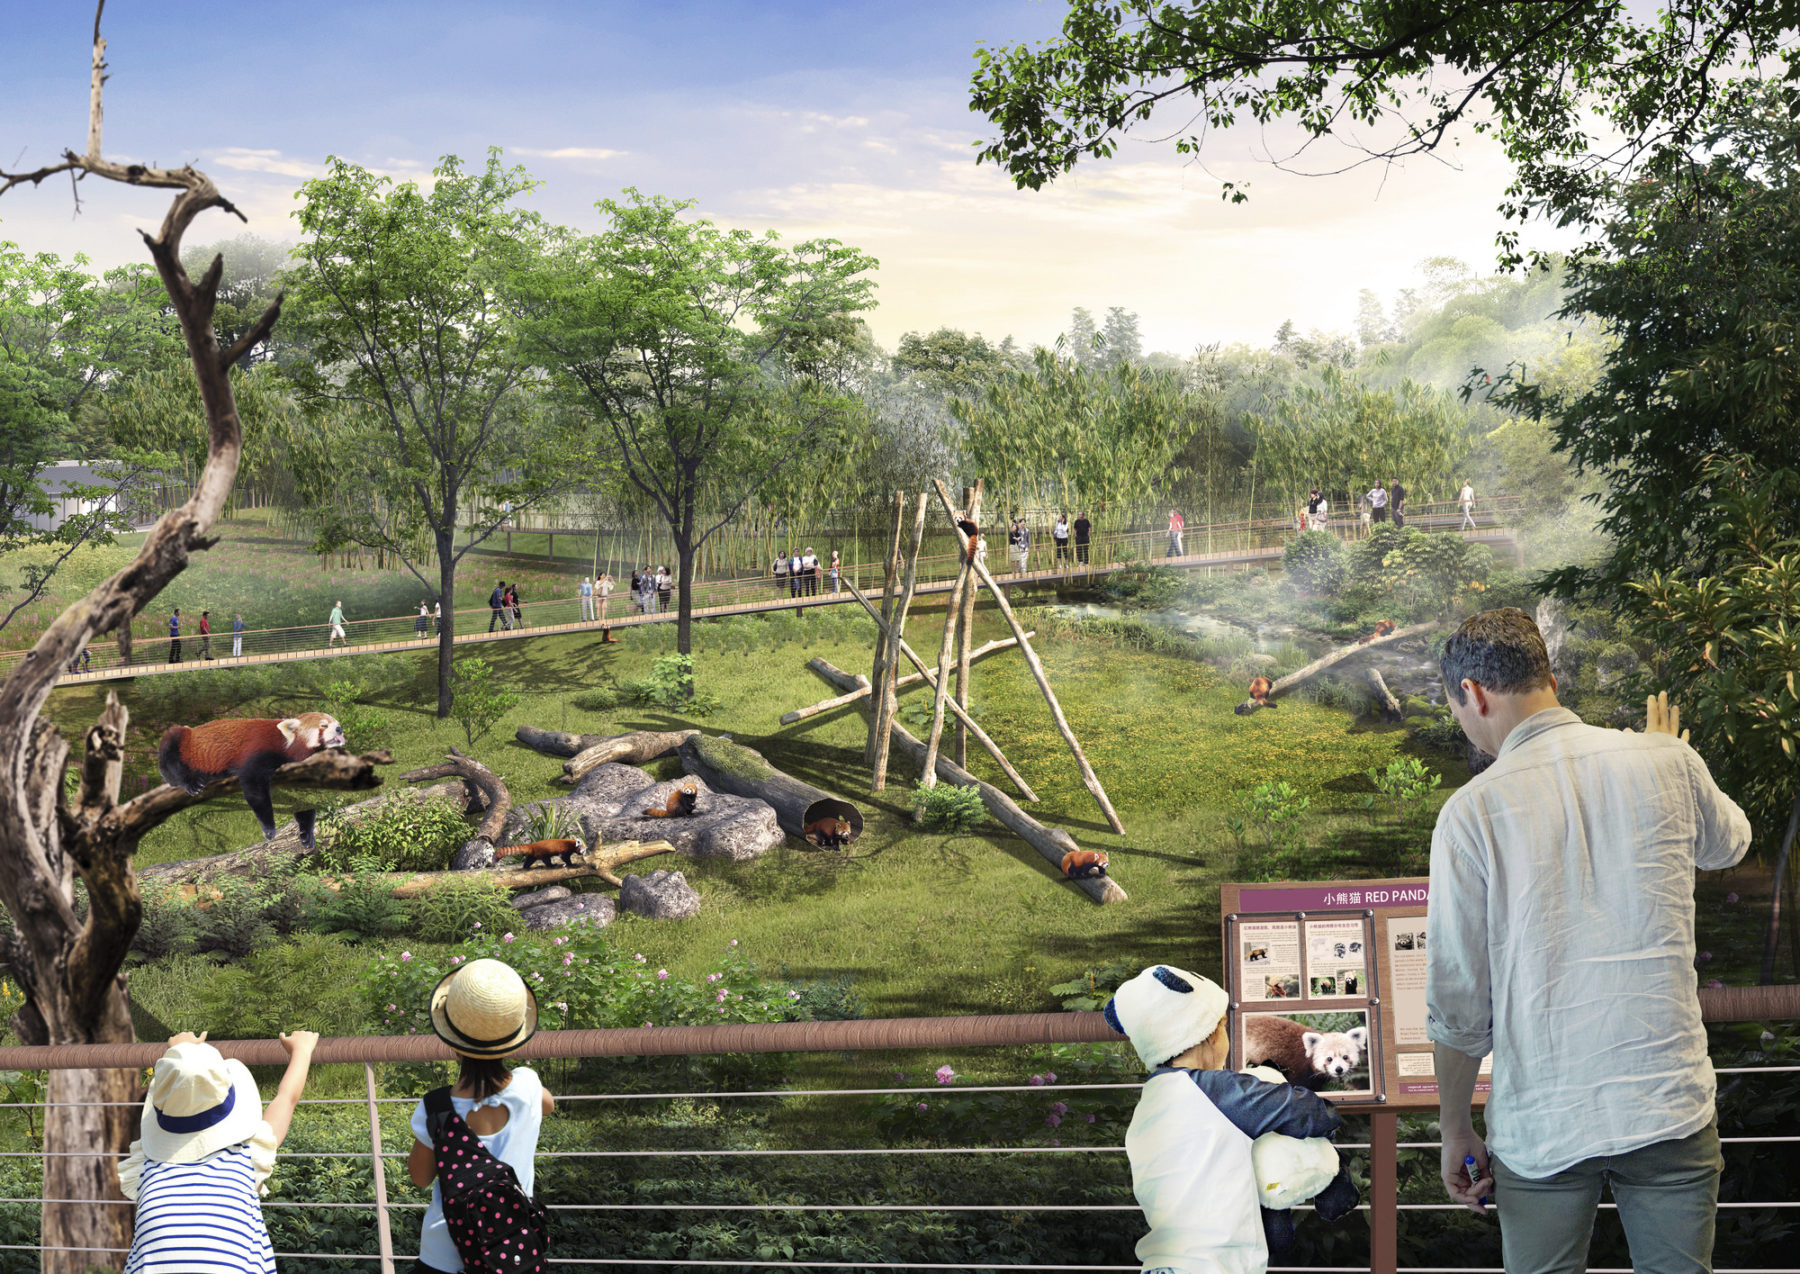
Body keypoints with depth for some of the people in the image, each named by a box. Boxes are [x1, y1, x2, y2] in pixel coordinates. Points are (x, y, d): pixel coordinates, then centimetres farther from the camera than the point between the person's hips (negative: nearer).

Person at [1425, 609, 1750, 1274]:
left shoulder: (1471, 810, -8)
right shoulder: (1667, 765, -1)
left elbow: (1456, 1001, -6)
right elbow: (1727, 843, 24)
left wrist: (1456, 1131, 6)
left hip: (1541, 1129, -2)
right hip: (1670, 1111, 2)